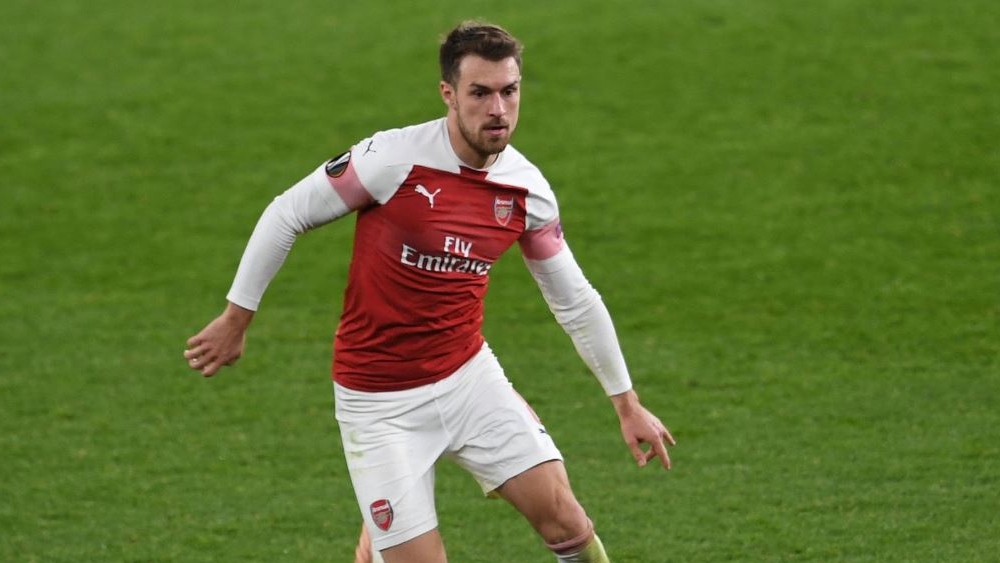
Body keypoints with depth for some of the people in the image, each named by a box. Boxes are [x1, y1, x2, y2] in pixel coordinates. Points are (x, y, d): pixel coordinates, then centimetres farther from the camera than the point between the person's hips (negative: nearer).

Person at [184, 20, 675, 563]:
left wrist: (626, 402, 12)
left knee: (564, 518, -6)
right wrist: (236, 319, -2)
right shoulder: (393, 158, -19)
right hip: (380, 402, -4)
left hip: (469, 376, 4)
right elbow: (286, 214, -7)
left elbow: (574, 299, 9)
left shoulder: (527, 189, -3)